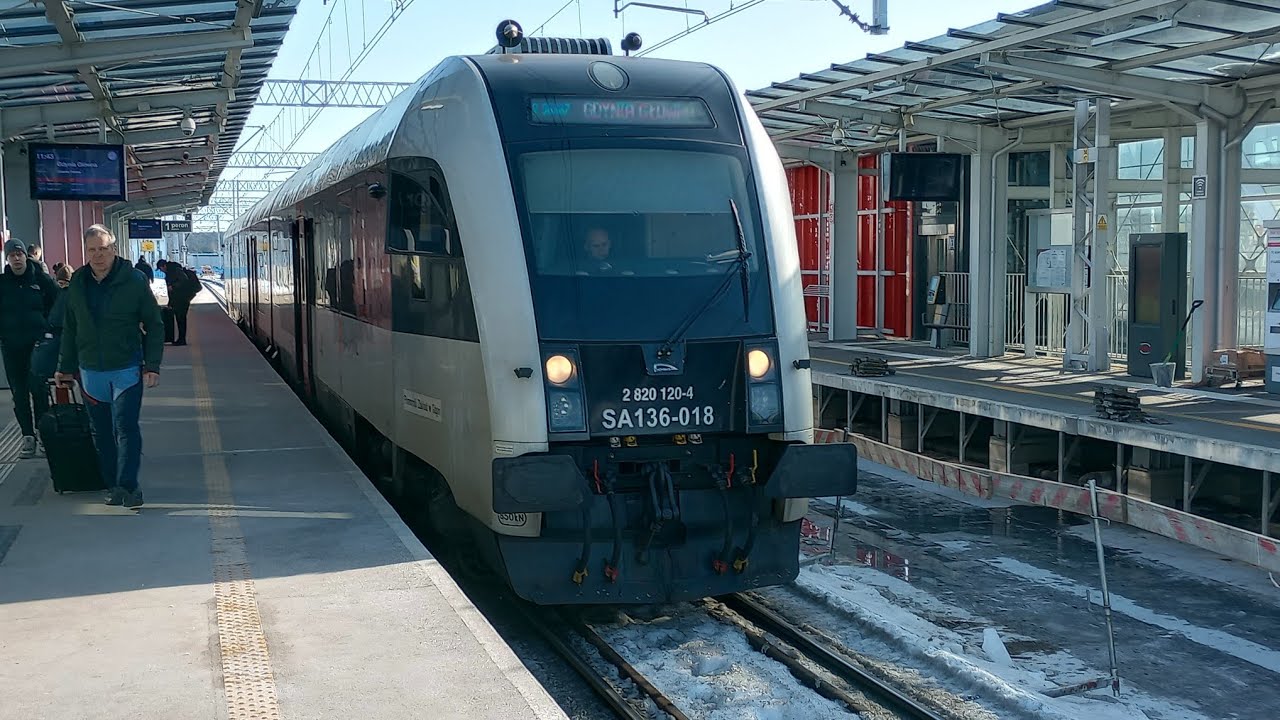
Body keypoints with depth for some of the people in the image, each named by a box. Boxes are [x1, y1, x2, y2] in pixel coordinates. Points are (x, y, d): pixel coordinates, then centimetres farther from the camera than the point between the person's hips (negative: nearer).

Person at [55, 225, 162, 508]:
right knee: (102, 432, 10)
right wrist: (65, 367, 13)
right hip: (90, 372, 4)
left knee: (126, 428, -10)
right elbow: (69, 330, 12)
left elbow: (154, 326, -4)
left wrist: (153, 366, -10)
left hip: (127, 370, -4)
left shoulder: (134, 281, -8)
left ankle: (127, 485, -8)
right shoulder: (77, 283, 3)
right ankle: (113, 484, 19)